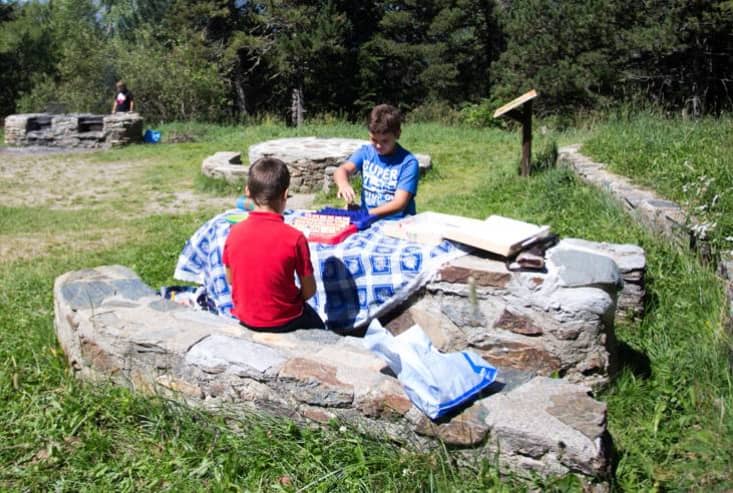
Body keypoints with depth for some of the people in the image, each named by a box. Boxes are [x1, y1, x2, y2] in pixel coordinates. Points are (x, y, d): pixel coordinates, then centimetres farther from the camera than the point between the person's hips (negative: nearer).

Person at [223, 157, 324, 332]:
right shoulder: (294, 238, -22)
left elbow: (231, 280, 2)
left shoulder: (235, 232, -12)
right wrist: (290, 302, 6)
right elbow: (309, 290, -13)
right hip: (283, 321, -4)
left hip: (245, 319, 4)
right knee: (317, 328, 27)